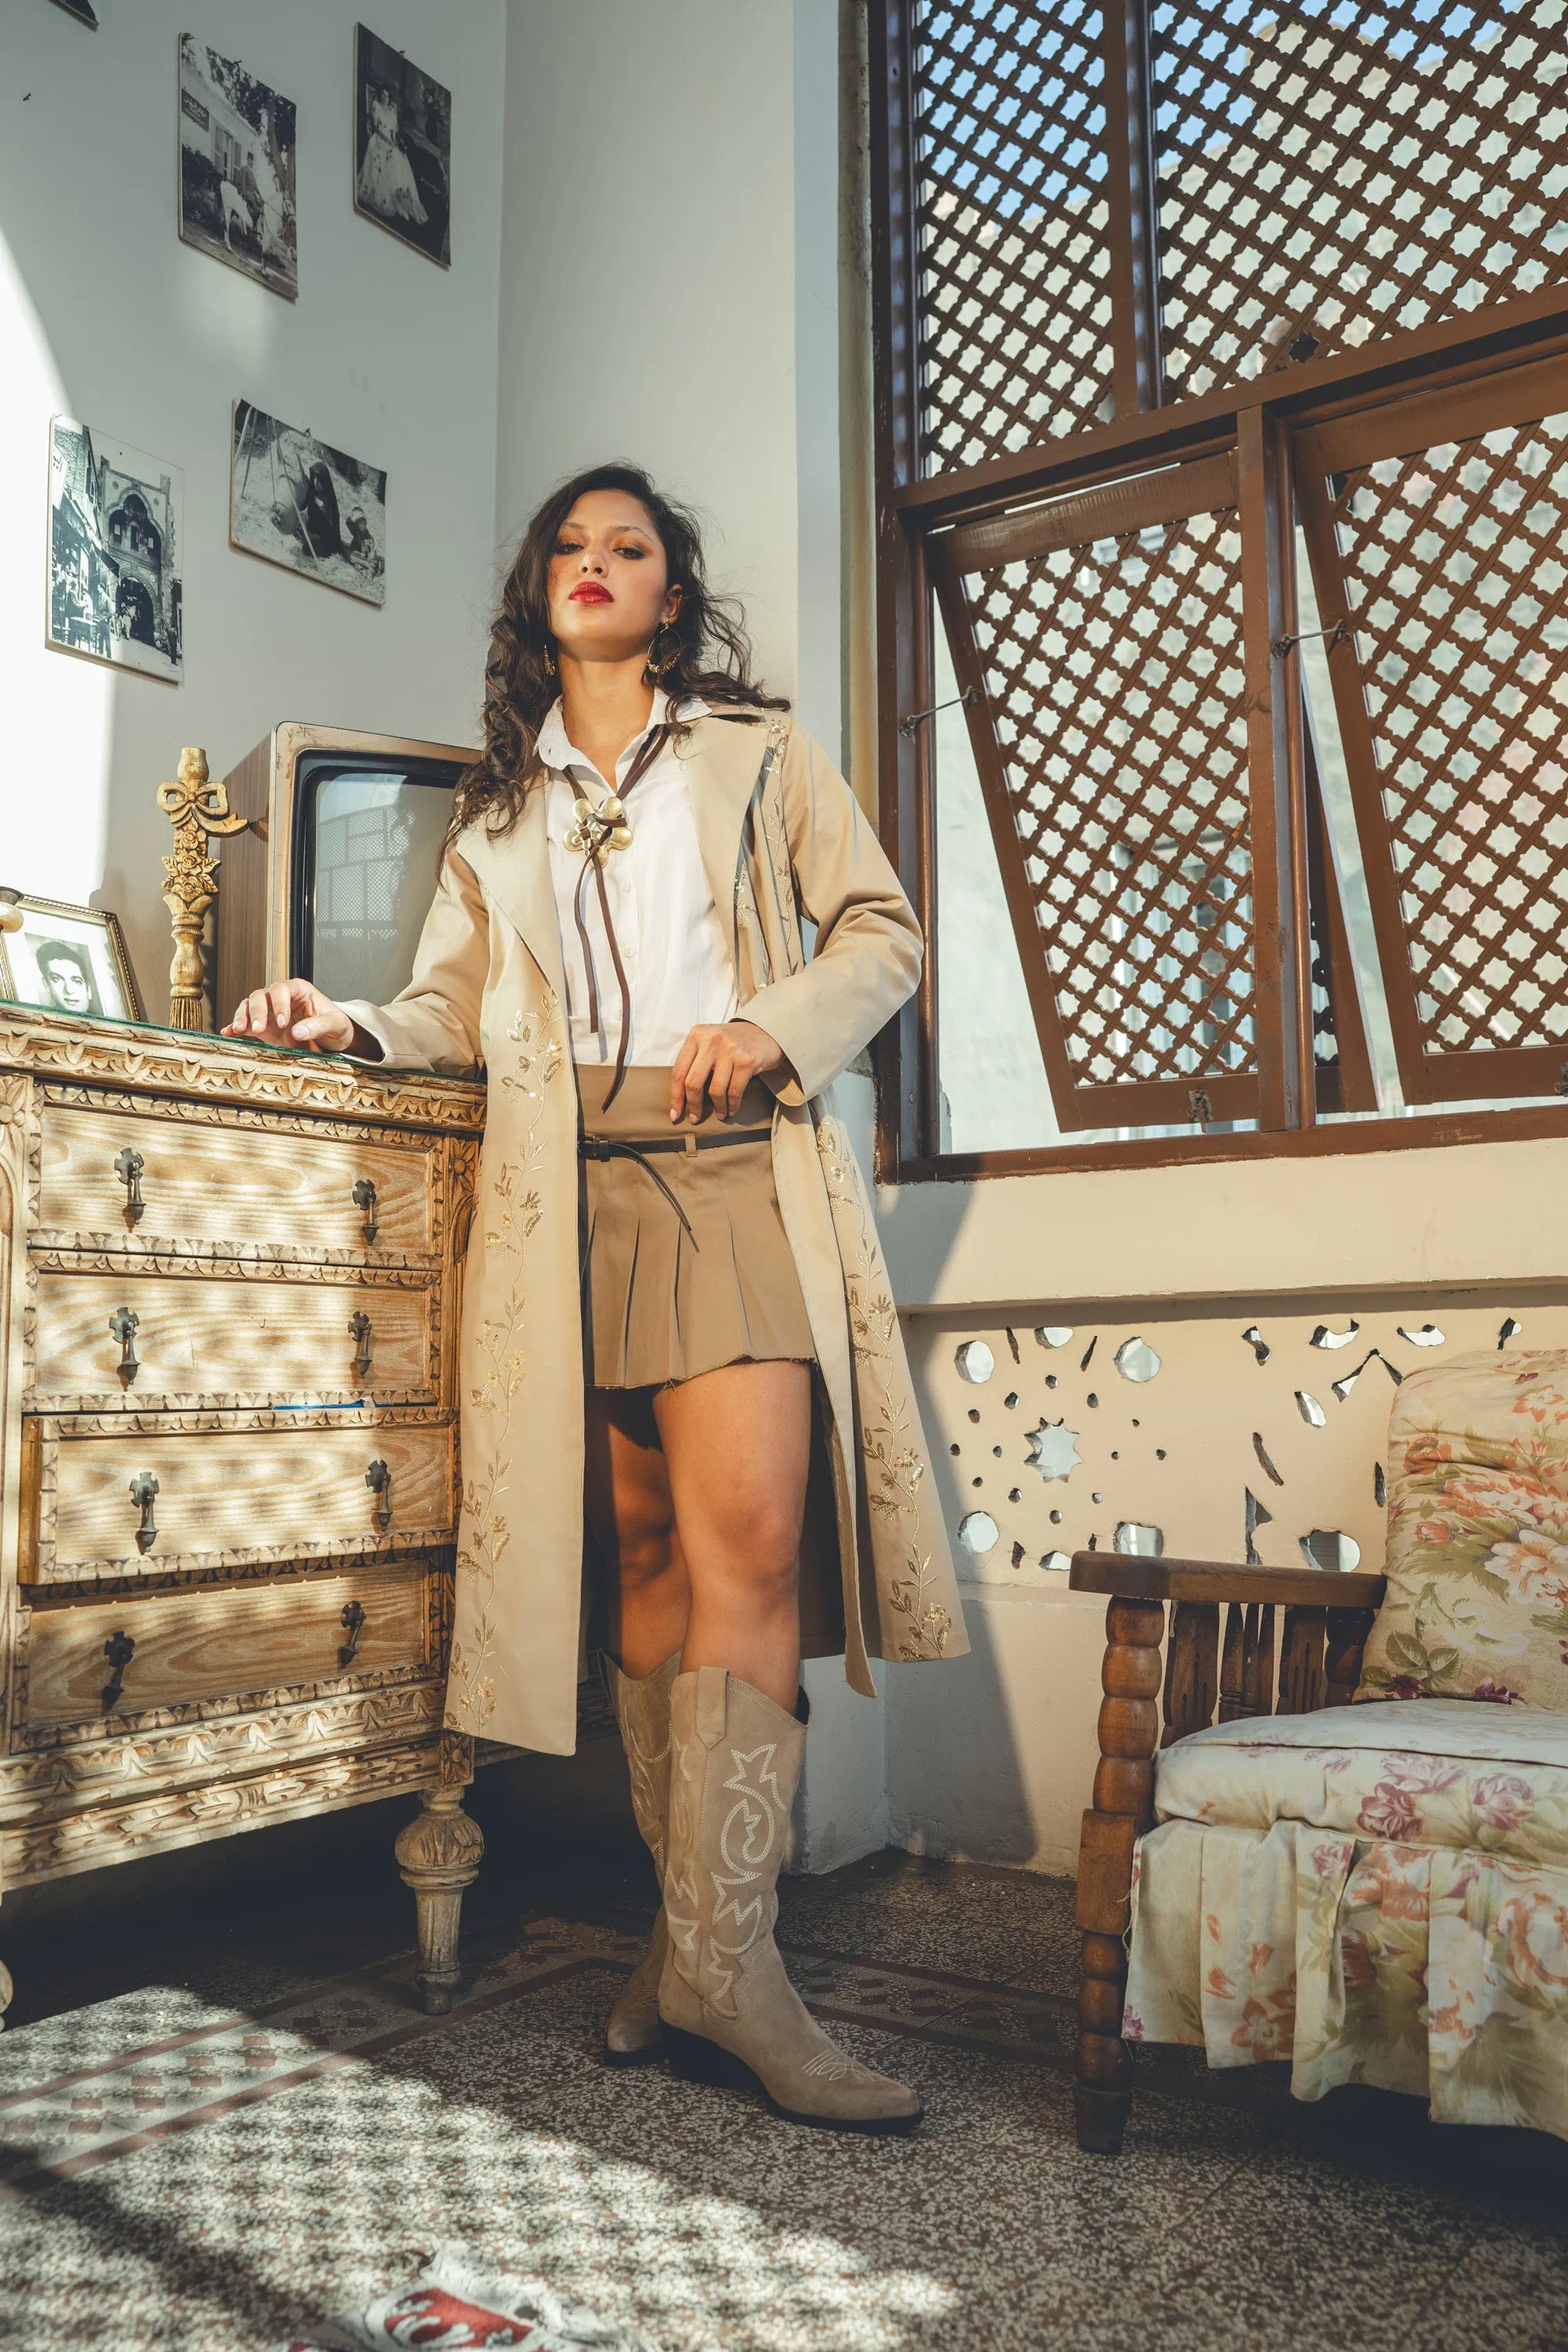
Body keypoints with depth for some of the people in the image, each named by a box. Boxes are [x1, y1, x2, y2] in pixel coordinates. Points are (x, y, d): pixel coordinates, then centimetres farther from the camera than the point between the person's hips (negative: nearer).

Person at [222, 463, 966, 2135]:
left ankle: (714, 1954, -12)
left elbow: (881, 929, 11)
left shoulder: (756, 750, 19)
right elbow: (455, 1007, 20)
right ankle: (705, 1930, 7)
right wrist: (348, 1028, 0)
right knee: (644, 1547, -1)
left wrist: (777, 1025, -6)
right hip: (566, 1181, 3)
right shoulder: (497, 803, 27)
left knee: (746, 1538, -16)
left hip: (731, 1155, -2)